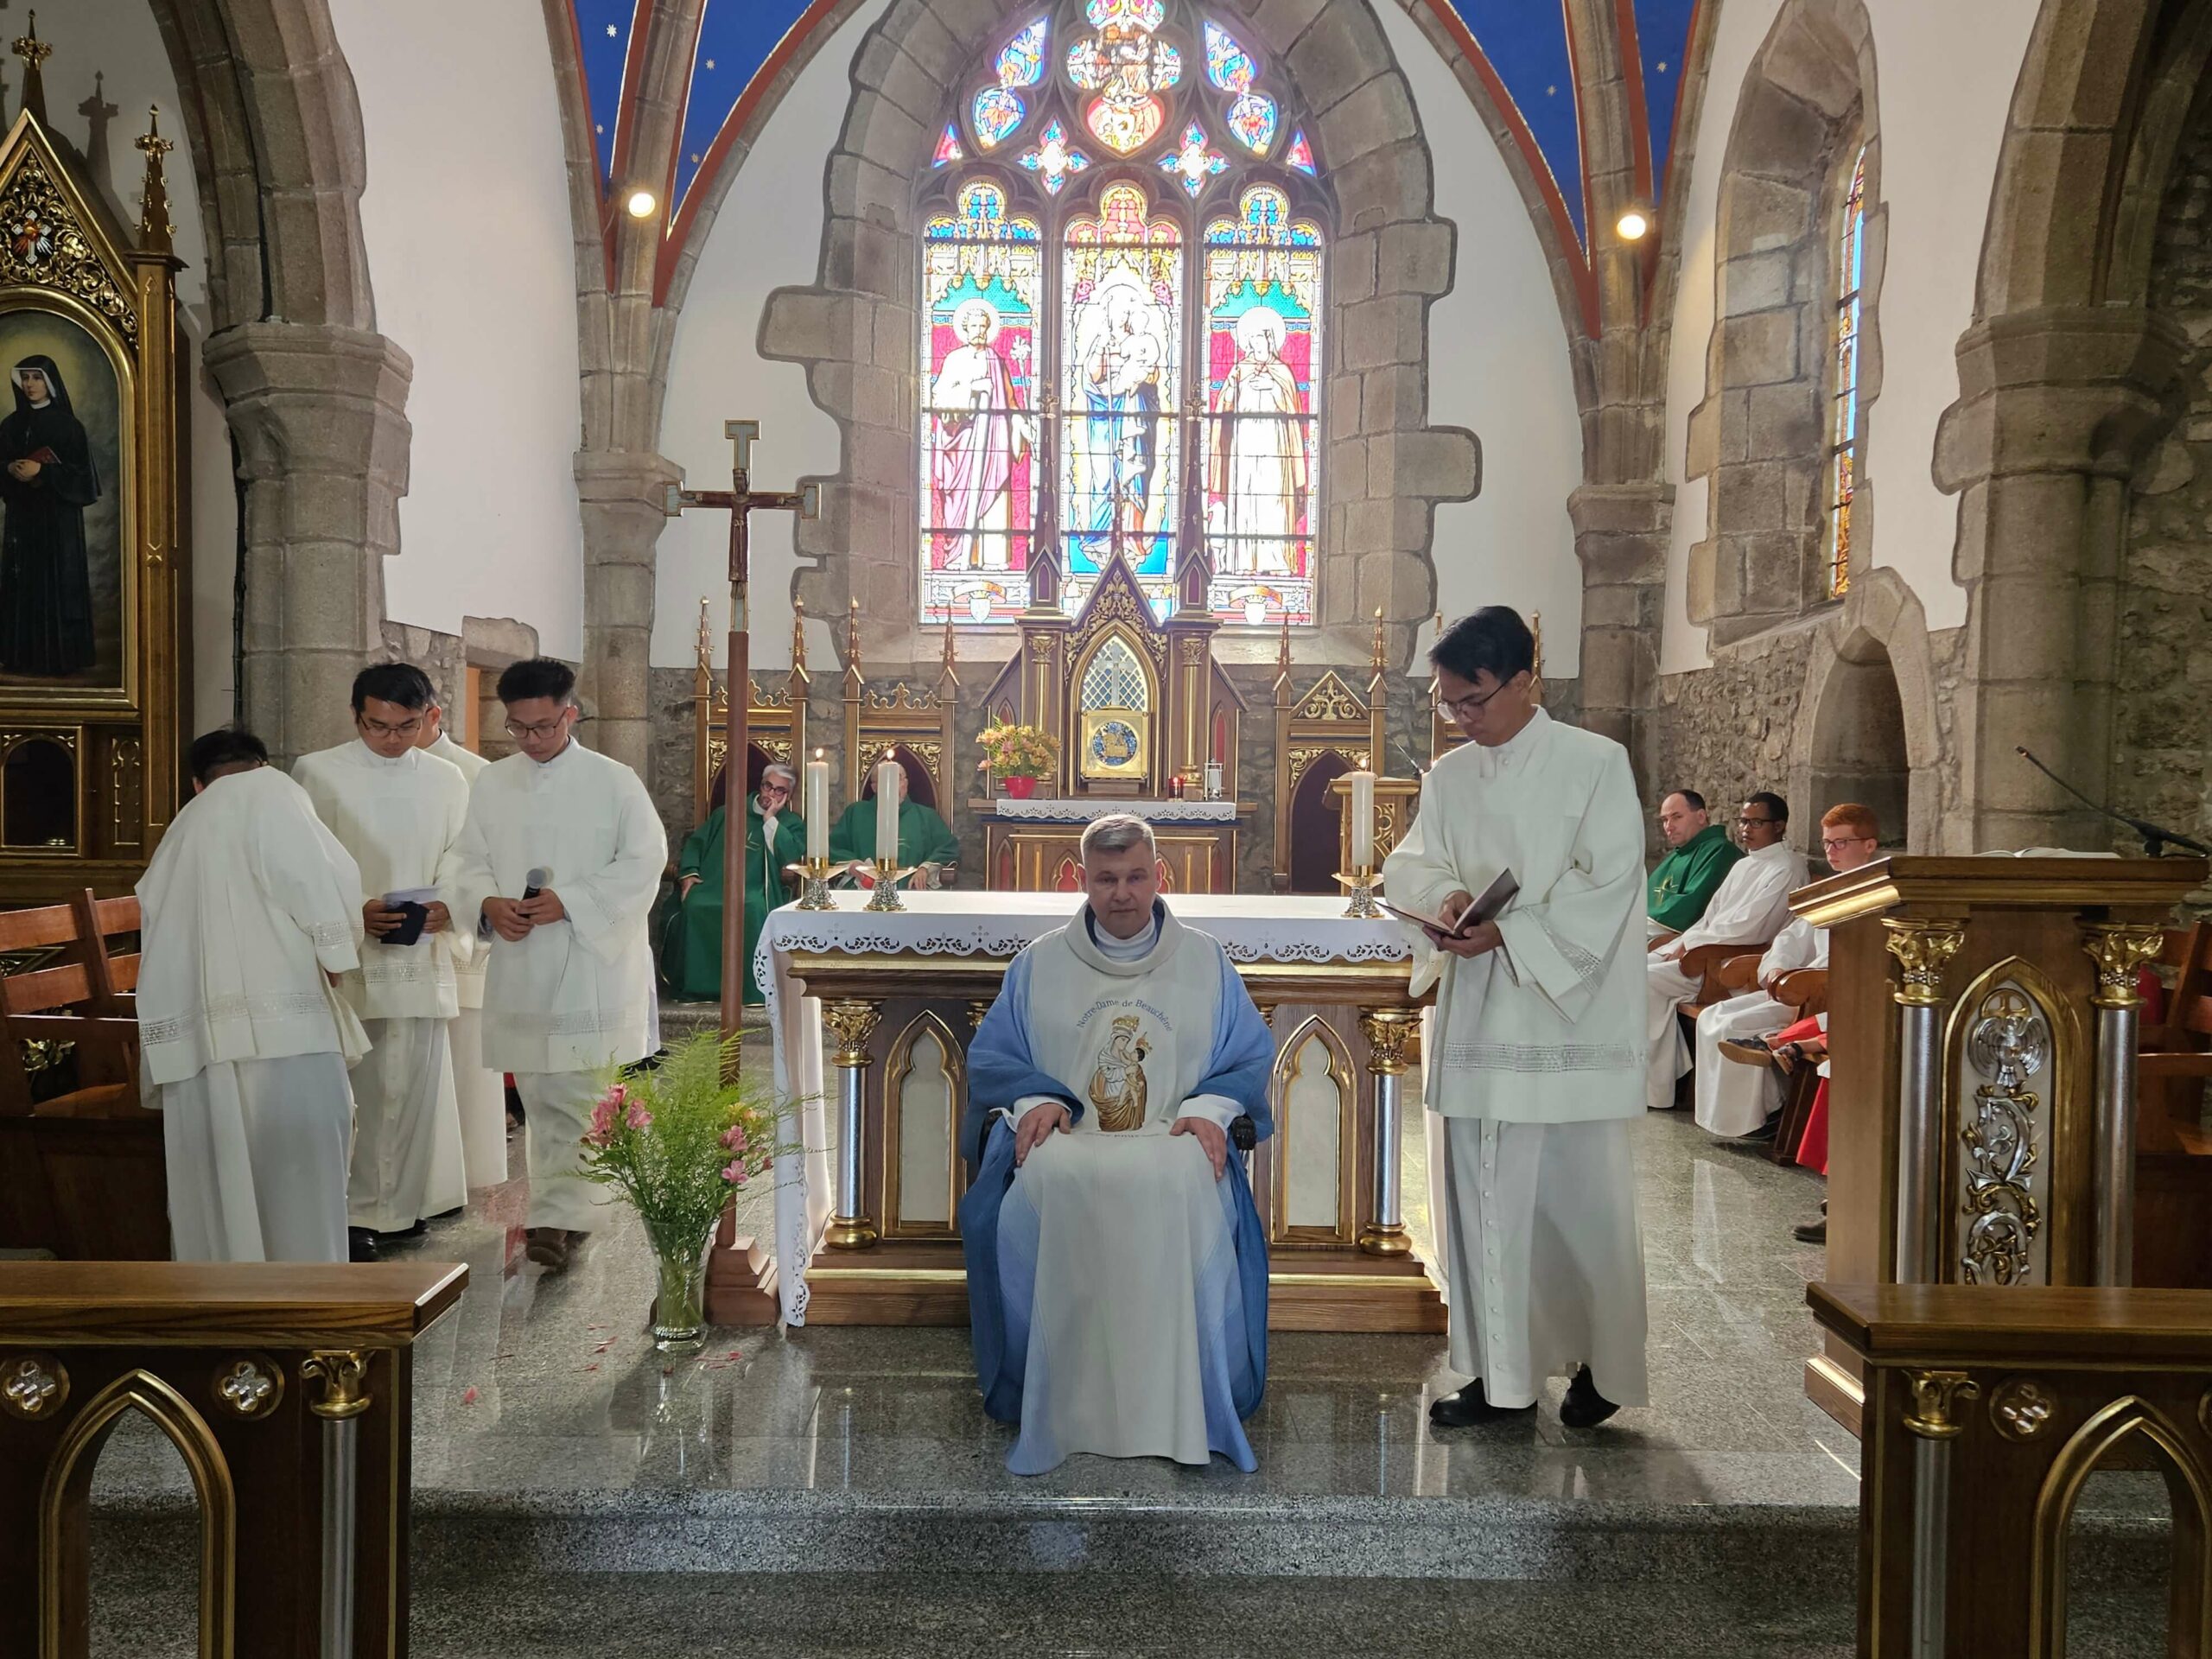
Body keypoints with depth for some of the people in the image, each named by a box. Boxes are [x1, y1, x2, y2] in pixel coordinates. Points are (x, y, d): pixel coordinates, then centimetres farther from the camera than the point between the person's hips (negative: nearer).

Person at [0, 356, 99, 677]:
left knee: (60, 582, -5)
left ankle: (61, 656, -1)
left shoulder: (67, 425, -2)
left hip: (58, 516, -5)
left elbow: (81, 470, -7)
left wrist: (41, 470, -17)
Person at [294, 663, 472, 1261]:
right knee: (355, 1087, -3)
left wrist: (447, 906, -9)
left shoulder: (448, 780, 10)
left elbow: (458, 858, 12)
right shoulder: (317, 773, 0)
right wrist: (352, 911, -17)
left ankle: (399, 1206, 20)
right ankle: (349, 1217, 6)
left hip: (422, 957, 4)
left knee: (415, 1086, 7)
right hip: (347, 959, -3)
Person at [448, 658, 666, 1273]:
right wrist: (489, 904, -11)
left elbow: (643, 863, -6)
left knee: (577, 1101, -9)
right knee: (539, 1101, 10)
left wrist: (568, 902, -16)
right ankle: (564, 1211, 22)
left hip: (594, 965, -4)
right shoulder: (491, 784, 10)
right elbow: (473, 865, 12)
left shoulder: (614, 782, -2)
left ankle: (556, 1218, -7)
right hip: (521, 967, 4)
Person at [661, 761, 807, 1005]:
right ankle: (694, 985, -19)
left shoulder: (792, 824, 16)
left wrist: (770, 819, -1)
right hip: (710, 885, 2)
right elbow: (696, 841, 19)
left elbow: (790, 856, -4)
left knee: (753, 909, -38)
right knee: (693, 905, -31)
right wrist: (688, 873, 2)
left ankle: (752, 988, -30)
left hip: (754, 891, -2)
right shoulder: (729, 812, 22)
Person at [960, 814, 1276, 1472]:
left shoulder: (1207, 961, 15)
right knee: (1045, 1181, -37)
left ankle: (1176, 1405, -26)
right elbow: (990, 1056, 14)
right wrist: (1033, 1099, -7)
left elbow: (1252, 1057, 12)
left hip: (1174, 1148, 0)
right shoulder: (1039, 964, 16)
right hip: (1067, 1144, 1)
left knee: (1185, 1181, -38)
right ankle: (1063, 1402, -26)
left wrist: (1210, 1110, -8)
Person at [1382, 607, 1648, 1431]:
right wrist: (1444, 894, -14)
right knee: (1482, 1197, 6)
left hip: (1571, 1016, -4)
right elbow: (1407, 864, 8)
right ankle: (1502, 1372, 18)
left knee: (1580, 1198, 3)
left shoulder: (1597, 764, -3)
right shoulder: (1448, 776, 11)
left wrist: (1506, 931, -19)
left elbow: (1607, 885, -10)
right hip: (1477, 1018, 5)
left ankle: (1602, 1366, 21)